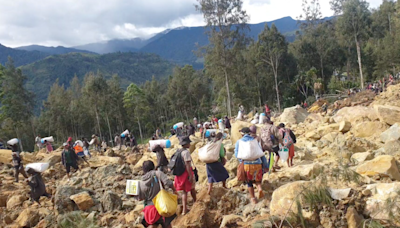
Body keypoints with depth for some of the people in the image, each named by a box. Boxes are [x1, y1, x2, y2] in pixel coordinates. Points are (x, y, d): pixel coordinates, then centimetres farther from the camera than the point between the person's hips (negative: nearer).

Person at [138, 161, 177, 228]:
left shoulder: (141, 183, -5)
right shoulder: (158, 174, -12)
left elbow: (140, 198, 1)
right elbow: (168, 183, -21)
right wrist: (174, 190, -5)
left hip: (150, 206, 1)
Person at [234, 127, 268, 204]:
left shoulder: (239, 142, 8)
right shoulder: (255, 140, 11)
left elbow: (237, 154, -1)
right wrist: (265, 165, 12)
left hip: (246, 164, -1)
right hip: (257, 163, 1)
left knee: (249, 182, 15)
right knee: (257, 178, 24)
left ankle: (253, 198, 18)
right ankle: (259, 188, -4)